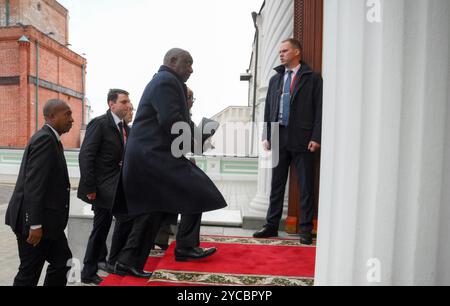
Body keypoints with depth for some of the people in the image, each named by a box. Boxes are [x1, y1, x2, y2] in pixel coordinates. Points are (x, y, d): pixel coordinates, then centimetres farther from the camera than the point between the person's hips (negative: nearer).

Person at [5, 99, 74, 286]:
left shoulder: (51, 139, 11)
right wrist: (35, 225, -21)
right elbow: (33, 184, -23)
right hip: (34, 221, -9)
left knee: (62, 262, 15)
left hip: (47, 219, 9)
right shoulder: (44, 139, -18)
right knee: (30, 272, 7)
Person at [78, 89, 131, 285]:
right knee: (101, 227, 3)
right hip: (102, 186, -7)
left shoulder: (125, 128, 9)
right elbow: (85, 156, -18)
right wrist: (89, 187, -20)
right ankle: (89, 273, 21)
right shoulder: (99, 123, -14)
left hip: (116, 185, 7)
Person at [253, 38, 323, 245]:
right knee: (277, 184, 10)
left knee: (305, 187, 3)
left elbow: (319, 109, -3)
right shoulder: (275, 79, 17)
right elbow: (268, 109, 14)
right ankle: (272, 226, 20)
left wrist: (316, 137, -11)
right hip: (279, 137, 5)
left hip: (302, 139, -4)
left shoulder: (313, 78, 3)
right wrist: (266, 136, 7)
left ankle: (305, 229, 15)